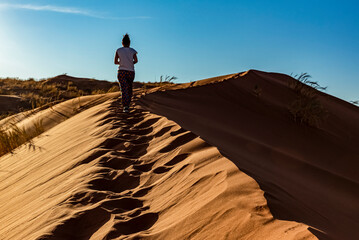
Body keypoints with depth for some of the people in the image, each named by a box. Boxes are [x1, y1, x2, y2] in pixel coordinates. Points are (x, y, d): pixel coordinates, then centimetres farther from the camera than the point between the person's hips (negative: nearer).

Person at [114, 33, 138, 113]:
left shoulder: (118, 50, 3)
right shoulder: (132, 51, 3)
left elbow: (115, 62, 5)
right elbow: (136, 60, -10)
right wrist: (130, 64, 9)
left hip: (122, 71, -1)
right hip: (131, 72, 1)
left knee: (124, 89, -7)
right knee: (129, 88, 18)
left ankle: (125, 106, -22)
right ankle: (127, 104, 24)